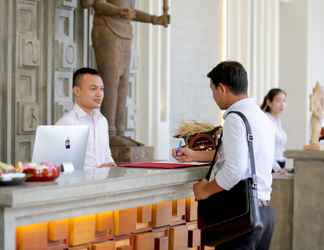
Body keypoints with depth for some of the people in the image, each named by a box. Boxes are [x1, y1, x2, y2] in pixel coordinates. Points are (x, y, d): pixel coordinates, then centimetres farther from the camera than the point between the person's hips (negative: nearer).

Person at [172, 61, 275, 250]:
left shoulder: (235, 119, -14)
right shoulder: (262, 116, 14)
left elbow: (234, 170, -24)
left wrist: (206, 190, -9)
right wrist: (194, 156, 33)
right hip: (265, 210, 9)